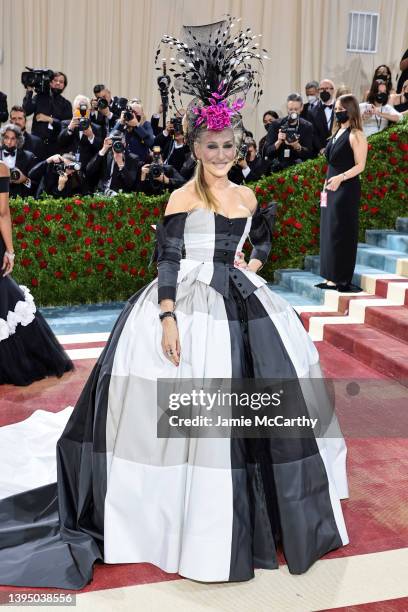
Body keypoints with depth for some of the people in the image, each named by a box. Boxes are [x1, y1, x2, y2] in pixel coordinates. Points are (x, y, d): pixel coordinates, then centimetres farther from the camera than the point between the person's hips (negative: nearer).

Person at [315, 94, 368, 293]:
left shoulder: (356, 135, -8)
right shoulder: (337, 132, 16)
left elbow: (360, 165, -14)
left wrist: (340, 178, -27)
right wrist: (326, 186, 17)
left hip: (346, 189, -8)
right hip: (332, 188, 8)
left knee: (341, 232, -6)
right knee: (328, 231, 7)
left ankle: (341, 279, 1)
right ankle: (331, 278, 13)